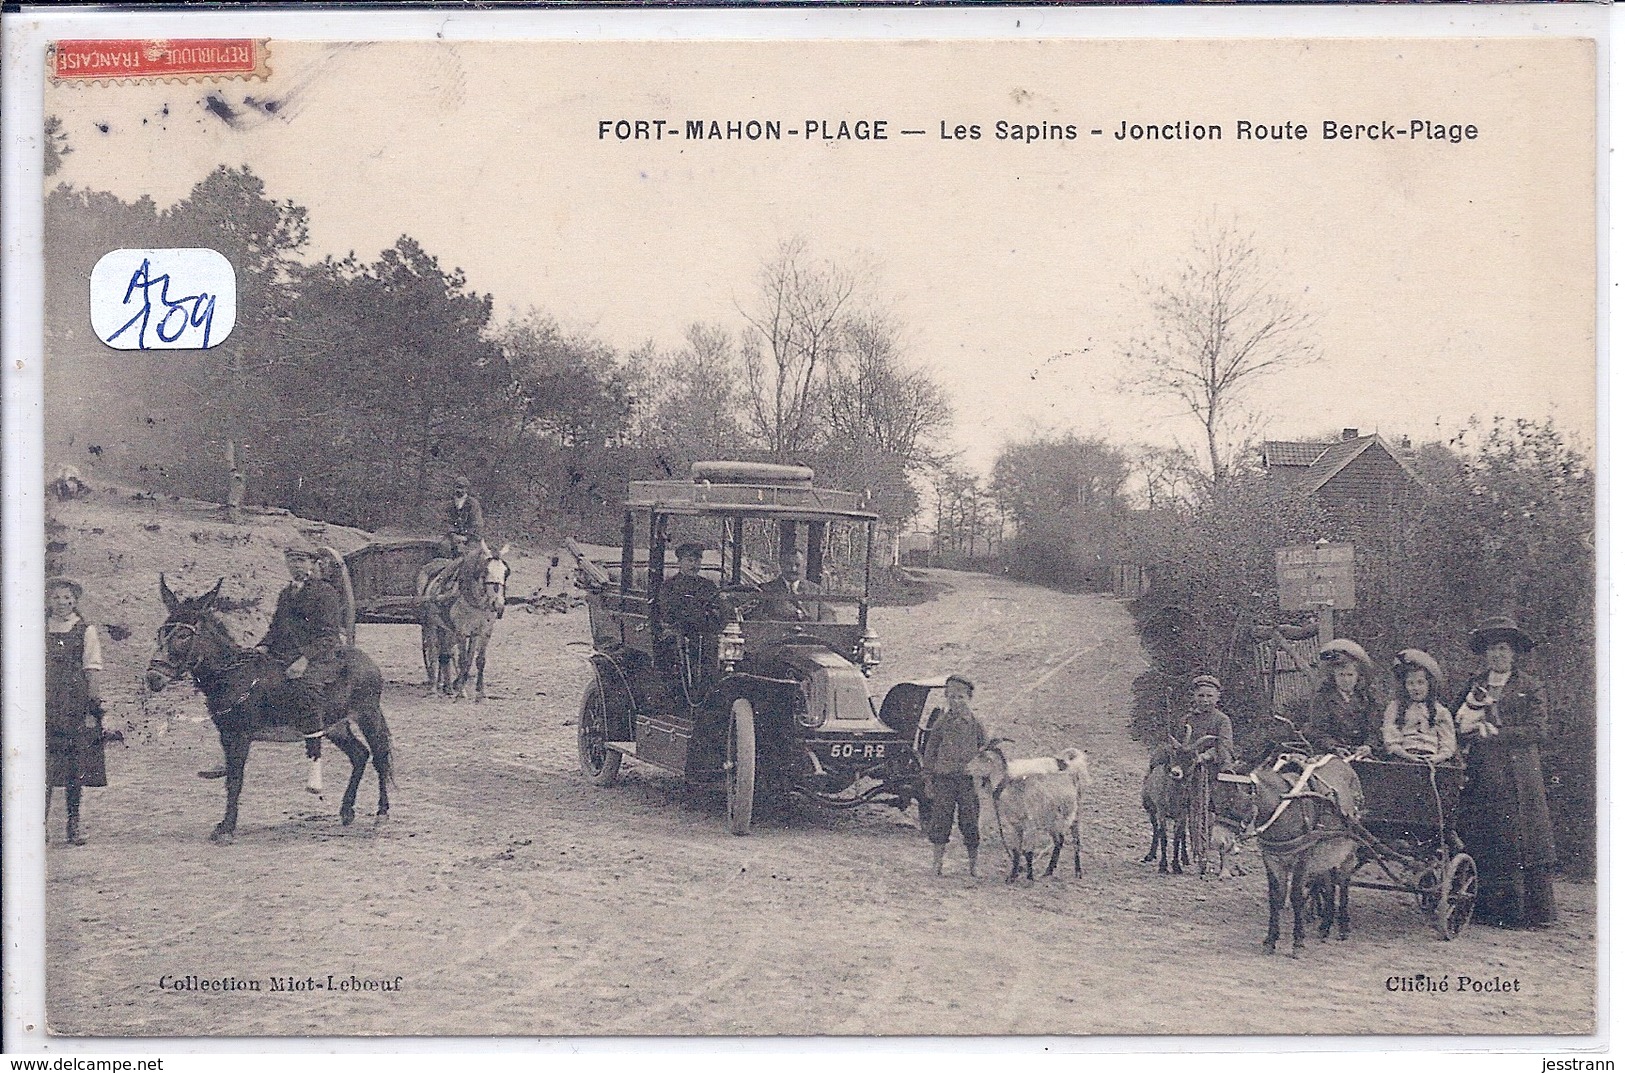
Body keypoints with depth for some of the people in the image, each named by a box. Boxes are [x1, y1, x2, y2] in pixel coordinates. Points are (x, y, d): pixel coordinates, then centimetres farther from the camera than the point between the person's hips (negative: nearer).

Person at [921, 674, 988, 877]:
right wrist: (928, 779, 3)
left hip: (970, 780, 0)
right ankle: (937, 864, 9)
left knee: (970, 822, 3)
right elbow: (930, 751, 7)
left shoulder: (977, 724, 5)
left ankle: (974, 865, 13)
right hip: (944, 778, 0)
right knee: (940, 822, 0)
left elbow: (986, 752, 11)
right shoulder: (942, 723, 4)